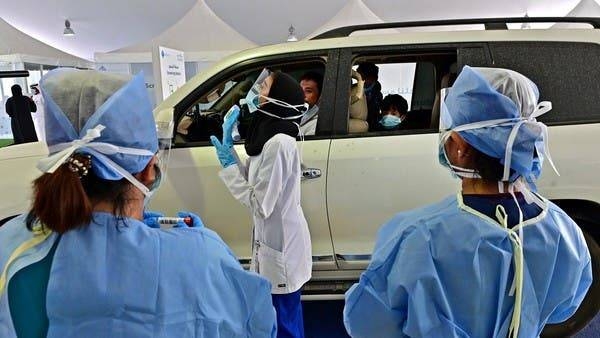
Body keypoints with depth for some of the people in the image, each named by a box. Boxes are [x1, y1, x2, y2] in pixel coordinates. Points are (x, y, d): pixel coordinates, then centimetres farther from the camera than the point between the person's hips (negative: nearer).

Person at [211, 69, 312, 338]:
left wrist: (227, 164, -17)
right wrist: (229, 145, 5)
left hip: (281, 244, -9)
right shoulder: (272, 139, 5)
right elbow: (251, 180, 7)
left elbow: (260, 205, -25)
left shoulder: (279, 144, -25)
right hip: (275, 239, 9)